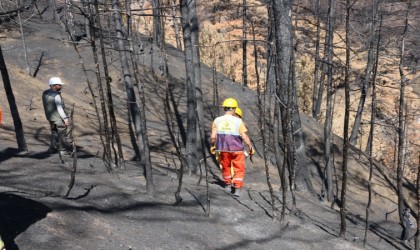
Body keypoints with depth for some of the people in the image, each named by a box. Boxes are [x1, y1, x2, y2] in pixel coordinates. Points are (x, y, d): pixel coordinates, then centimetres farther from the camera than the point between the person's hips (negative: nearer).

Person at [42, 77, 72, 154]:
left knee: (54, 133, 20)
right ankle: (64, 149, 17)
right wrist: (65, 118, -18)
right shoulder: (56, 96, -24)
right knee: (62, 134, 7)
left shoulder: (45, 93, 1)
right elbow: (59, 108, -23)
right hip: (59, 118, -8)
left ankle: (52, 148, 23)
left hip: (50, 117, 8)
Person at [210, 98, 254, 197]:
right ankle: (237, 188, 2)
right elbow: (245, 137, -12)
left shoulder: (217, 121, -5)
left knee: (226, 167, 22)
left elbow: (213, 137, -7)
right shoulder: (238, 121, -11)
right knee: (239, 170, 10)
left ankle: (228, 185, 37)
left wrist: (213, 146, 12)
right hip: (237, 149, -3)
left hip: (223, 149, 3)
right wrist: (251, 147, 1)